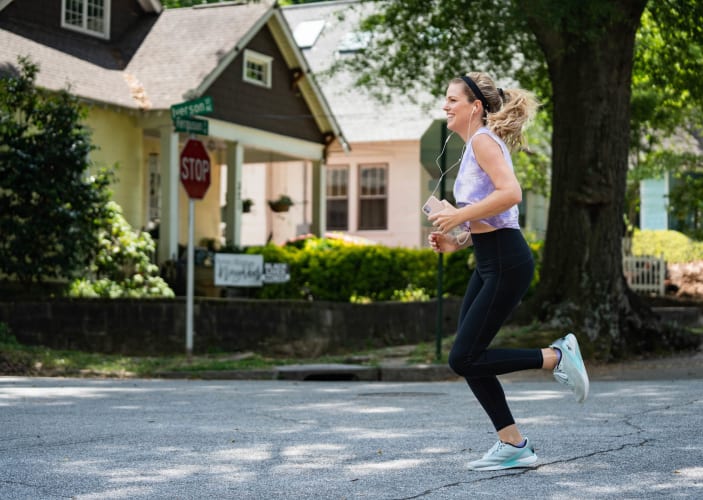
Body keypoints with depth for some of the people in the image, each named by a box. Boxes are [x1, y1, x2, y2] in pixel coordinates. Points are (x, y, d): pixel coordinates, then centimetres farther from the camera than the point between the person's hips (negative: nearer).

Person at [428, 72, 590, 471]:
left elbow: (511, 193, -25)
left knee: (464, 359, -9)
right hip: (490, 263, 10)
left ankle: (557, 357, 0)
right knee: (468, 360, 8)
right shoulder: (477, 145, 20)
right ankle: (514, 445, 13)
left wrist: (461, 215, -17)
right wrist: (456, 240, 11)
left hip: (506, 263, -10)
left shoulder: (483, 140, -9)